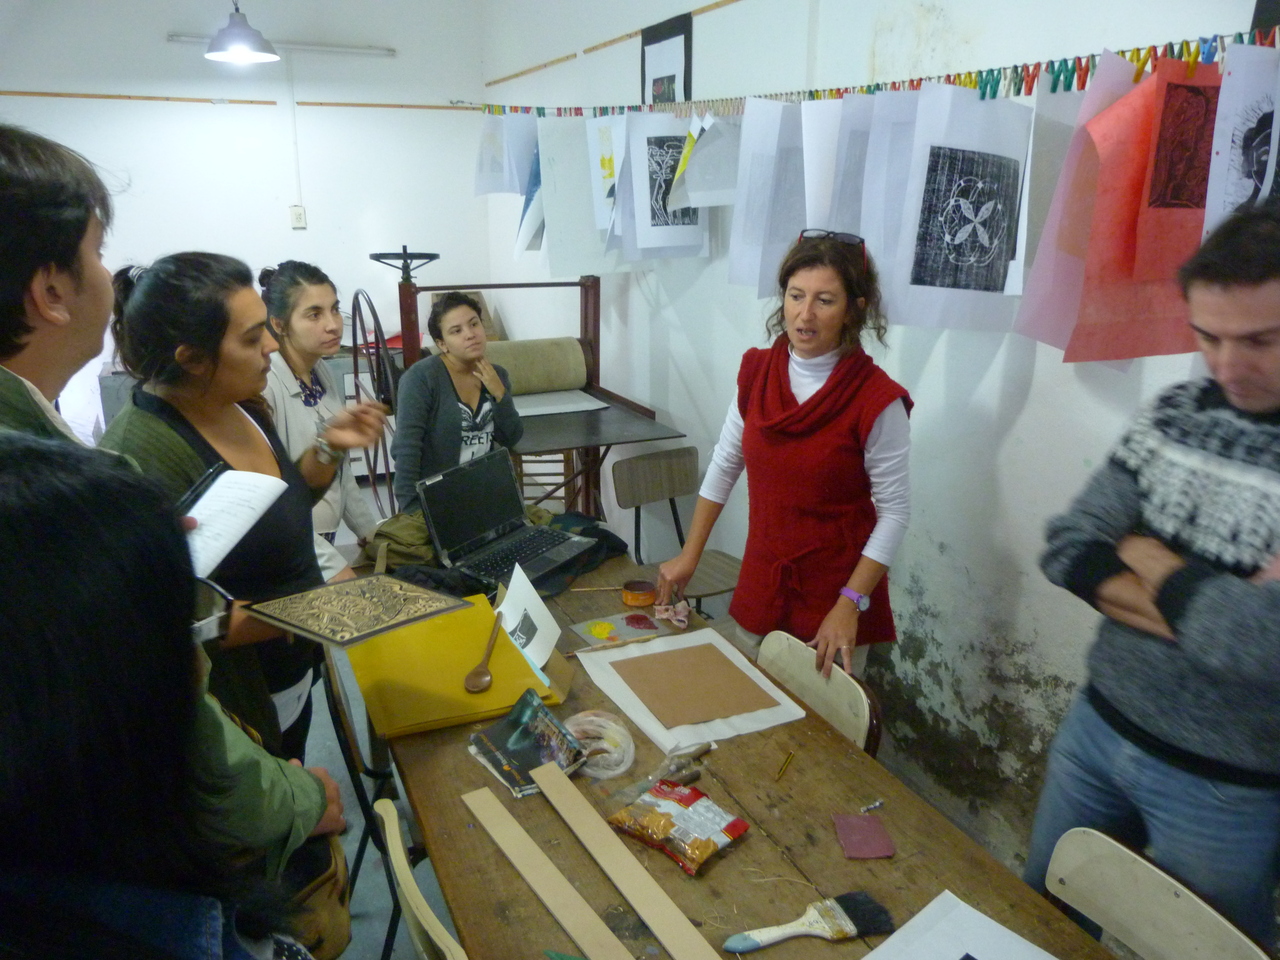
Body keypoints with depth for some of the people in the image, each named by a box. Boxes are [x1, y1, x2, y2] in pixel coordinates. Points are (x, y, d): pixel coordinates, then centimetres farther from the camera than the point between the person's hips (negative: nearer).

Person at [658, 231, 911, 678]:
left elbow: (894, 511, -13)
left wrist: (850, 606, -18)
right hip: (761, 581, 4)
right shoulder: (756, 372, -3)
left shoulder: (876, 400, -17)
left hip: (835, 589, -4)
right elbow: (724, 465, 6)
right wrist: (689, 557, 6)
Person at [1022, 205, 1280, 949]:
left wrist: (1142, 557, -14)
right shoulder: (1178, 412, -4)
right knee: (1041, 916, 23)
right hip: (1096, 728, 5)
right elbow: (1068, 550, -7)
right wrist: (1213, 605, -20)